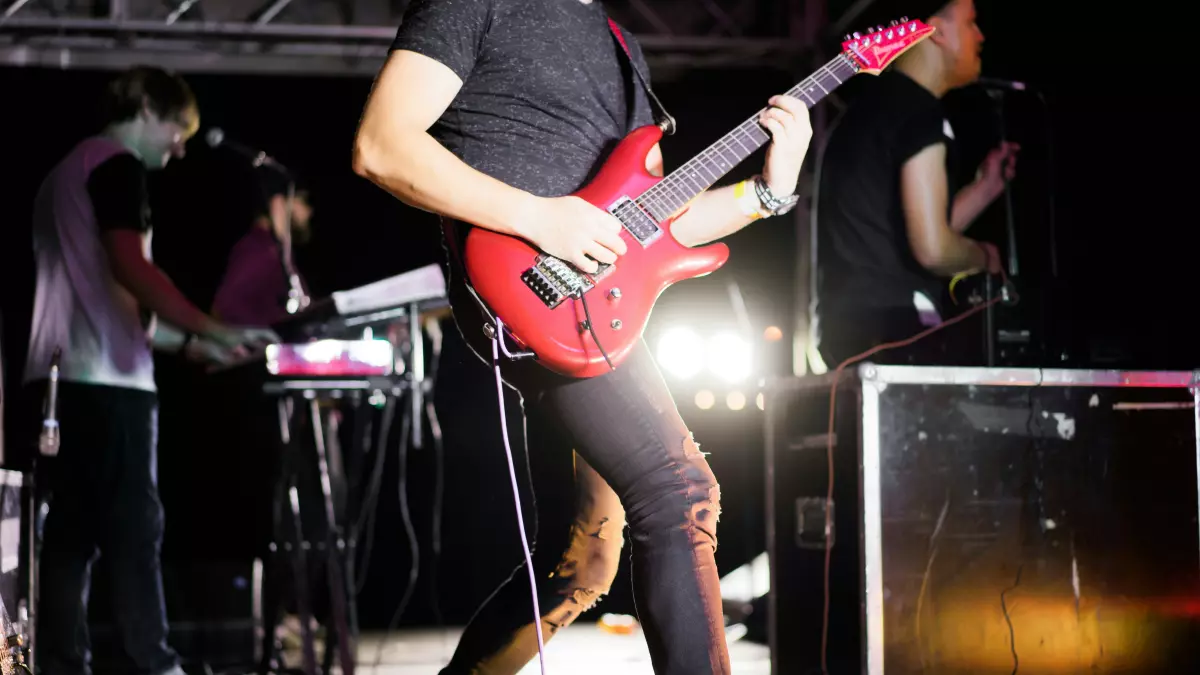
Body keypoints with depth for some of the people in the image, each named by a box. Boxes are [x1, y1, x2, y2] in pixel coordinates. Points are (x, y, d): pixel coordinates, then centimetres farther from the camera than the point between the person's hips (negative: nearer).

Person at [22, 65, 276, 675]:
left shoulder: (68, 171, 25)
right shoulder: (117, 164, -4)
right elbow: (129, 269, -18)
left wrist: (187, 343, 21)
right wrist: (214, 330, -16)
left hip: (63, 375, 9)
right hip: (104, 377, -9)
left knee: (71, 531, 4)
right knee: (133, 527, -9)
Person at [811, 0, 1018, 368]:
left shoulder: (871, 107, 21)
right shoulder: (920, 113, -10)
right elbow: (932, 248, -19)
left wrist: (985, 188, 27)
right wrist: (984, 256, 3)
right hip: (896, 335, -10)